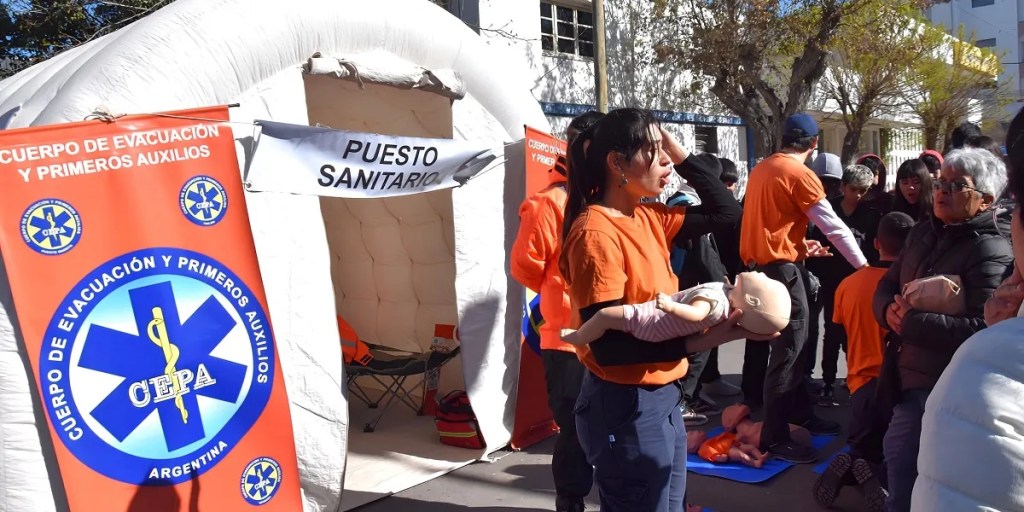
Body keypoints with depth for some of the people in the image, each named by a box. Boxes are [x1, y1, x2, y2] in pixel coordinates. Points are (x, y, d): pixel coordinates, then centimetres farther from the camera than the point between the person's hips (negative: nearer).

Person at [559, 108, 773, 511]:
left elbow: (725, 213, 11)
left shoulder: (648, 218, 4)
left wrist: (681, 154, 1)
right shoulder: (596, 234, -21)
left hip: (662, 396, 8)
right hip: (626, 406, -8)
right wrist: (699, 341, -30)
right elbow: (608, 346, -23)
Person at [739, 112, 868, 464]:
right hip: (780, 266, -9)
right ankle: (775, 437, -1)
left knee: (793, 343, 18)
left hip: (763, 263, 9)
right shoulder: (800, 174, -12)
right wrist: (864, 266, -1)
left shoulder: (762, 169, 12)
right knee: (789, 349, -5)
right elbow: (834, 226, -10)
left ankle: (800, 413, 31)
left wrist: (799, 243, 20)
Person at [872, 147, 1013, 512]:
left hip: (950, 390, -7)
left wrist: (910, 323, -22)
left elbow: (982, 329, -27)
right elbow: (888, 284, 12)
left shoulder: (991, 252, -17)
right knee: (897, 456, 22)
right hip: (913, 376, 7)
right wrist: (889, 310, -10)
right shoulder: (924, 232, 8)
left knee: (903, 460, 4)